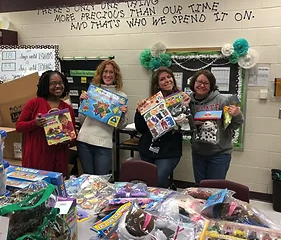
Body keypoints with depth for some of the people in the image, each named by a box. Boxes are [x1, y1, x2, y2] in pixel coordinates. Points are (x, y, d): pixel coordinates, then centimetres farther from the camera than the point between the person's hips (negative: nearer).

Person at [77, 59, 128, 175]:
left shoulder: (121, 96, 3)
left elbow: (121, 126, 6)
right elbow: (81, 120, 10)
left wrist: (123, 115, -13)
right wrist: (82, 102, -2)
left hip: (104, 143, -2)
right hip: (84, 140, 2)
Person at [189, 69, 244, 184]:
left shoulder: (221, 100, -12)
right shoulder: (189, 101, -1)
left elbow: (233, 126, -5)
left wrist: (237, 116, -25)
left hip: (220, 153, -4)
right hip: (198, 152, 4)